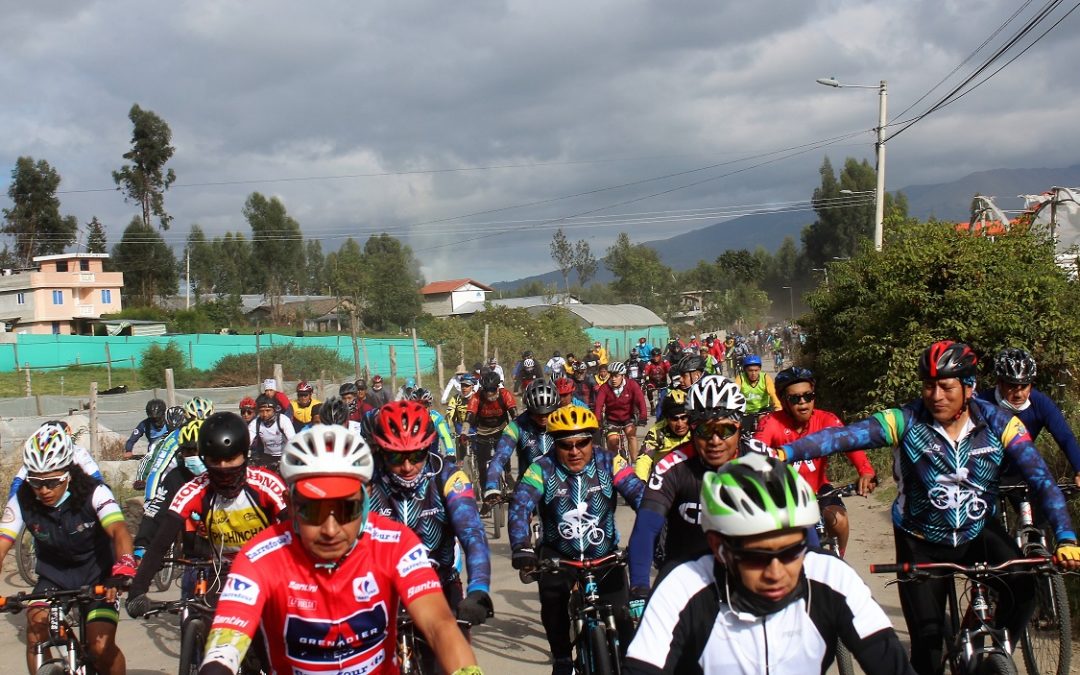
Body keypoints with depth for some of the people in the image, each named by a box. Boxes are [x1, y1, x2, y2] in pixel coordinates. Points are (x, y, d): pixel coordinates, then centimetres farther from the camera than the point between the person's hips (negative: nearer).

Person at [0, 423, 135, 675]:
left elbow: (119, 531, -40)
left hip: (97, 574, -3)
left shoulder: (94, 493, -25)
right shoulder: (22, 501, -16)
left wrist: (122, 570, -58)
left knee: (101, 648, -16)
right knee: (35, 630, -23)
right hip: (53, 576, 3)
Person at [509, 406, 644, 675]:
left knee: (621, 615, -13)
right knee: (552, 599, -23)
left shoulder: (609, 463, -12)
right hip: (559, 555, 0)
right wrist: (521, 547, -40)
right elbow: (520, 507, -24)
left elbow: (640, 496, -21)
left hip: (604, 555, 0)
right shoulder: (542, 469, -13)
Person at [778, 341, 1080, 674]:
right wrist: (782, 454, -45)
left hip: (979, 533, 1)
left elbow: (1041, 479, -20)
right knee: (927, 636, -1)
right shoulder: (906, 421, -20)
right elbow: (842, 436, -30)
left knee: (1023, 587, -26)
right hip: (921, 543, -1)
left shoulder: (999, 424, -15)